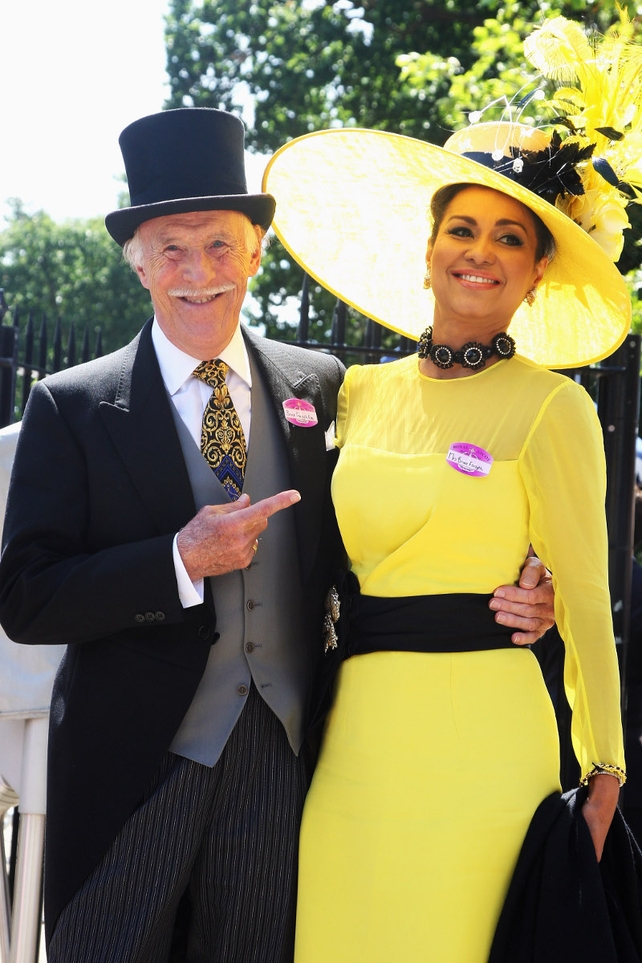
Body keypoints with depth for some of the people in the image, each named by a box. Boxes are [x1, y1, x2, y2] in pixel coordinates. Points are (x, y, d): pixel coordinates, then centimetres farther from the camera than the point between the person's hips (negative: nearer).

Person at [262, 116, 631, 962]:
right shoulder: (362, 393, 11)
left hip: (477, 726, -4)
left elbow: (585, 601, -2)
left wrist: (604, 773, -3)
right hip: (355, 727, 5)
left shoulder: (552, 405, -3)